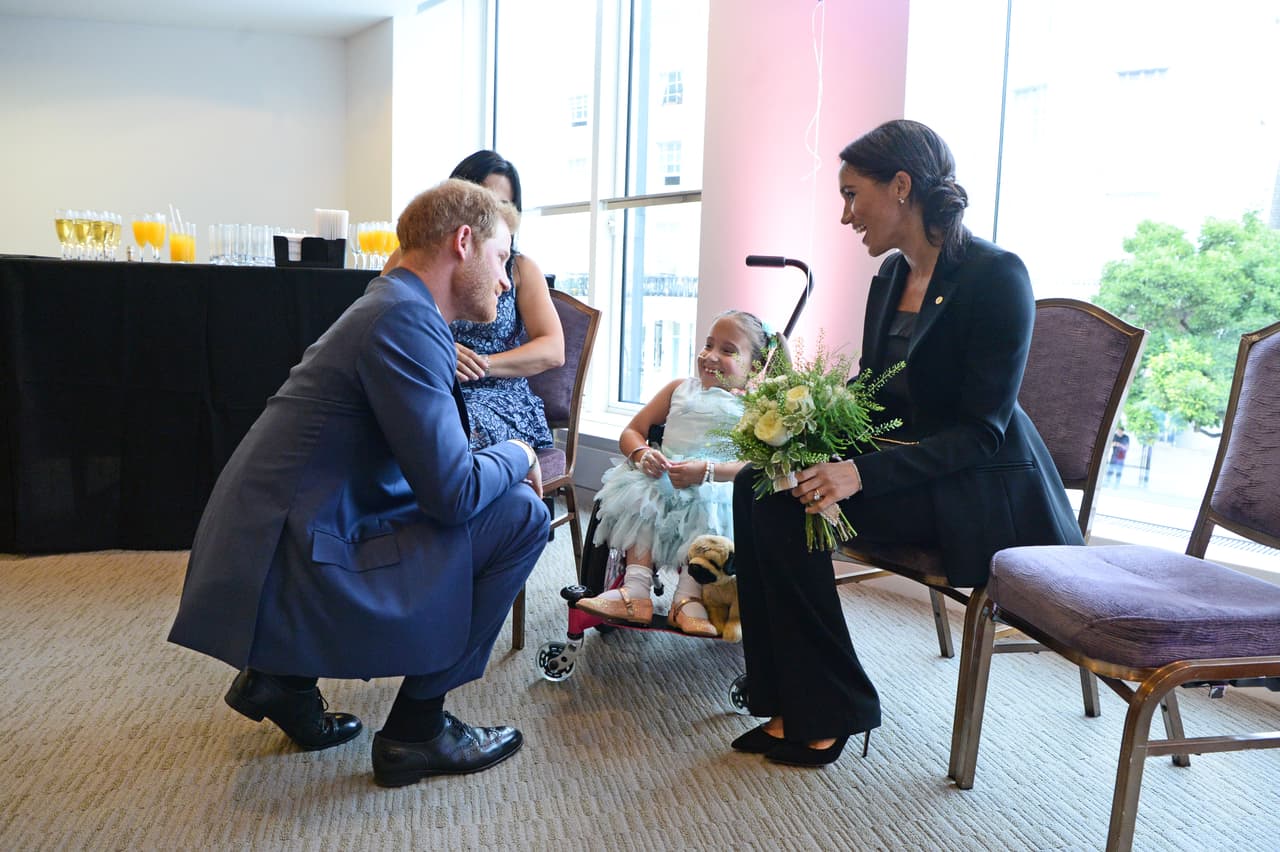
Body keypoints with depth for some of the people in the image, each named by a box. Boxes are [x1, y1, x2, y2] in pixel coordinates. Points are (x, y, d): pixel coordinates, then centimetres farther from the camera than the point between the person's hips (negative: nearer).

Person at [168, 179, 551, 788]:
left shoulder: (392, 306, 15)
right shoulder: (407, 321, -17)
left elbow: (432, 467, 24)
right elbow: (453, 492, -19)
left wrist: (503, 463, 9)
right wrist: (518, 456, 0)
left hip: (258, 551, 10)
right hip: (290, 578, -10)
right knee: (520, 514, -9)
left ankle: (284, 676, 19)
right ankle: (416, 730, 3)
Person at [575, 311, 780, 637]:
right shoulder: (680, 389, 22)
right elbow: (630, 432, 17)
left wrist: (707, 471, -24)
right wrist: (641, 454, -8)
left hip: (719, 484, -3)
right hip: (663, 476, 4)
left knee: (707, 509, -34)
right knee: (637, 496, -25)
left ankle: (688, 597, -29)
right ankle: (636, 591, -30)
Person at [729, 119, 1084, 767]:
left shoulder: (994, 275, -15)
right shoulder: (889, 277, 9)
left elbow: (981, 432, -19)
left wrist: (862, 473, -30)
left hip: (981, 494, -8)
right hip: (903, 465, 8)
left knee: (788, 506, -24)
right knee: (759, 483, -13)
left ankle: (826, 716, -9)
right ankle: (793, 704, -9)